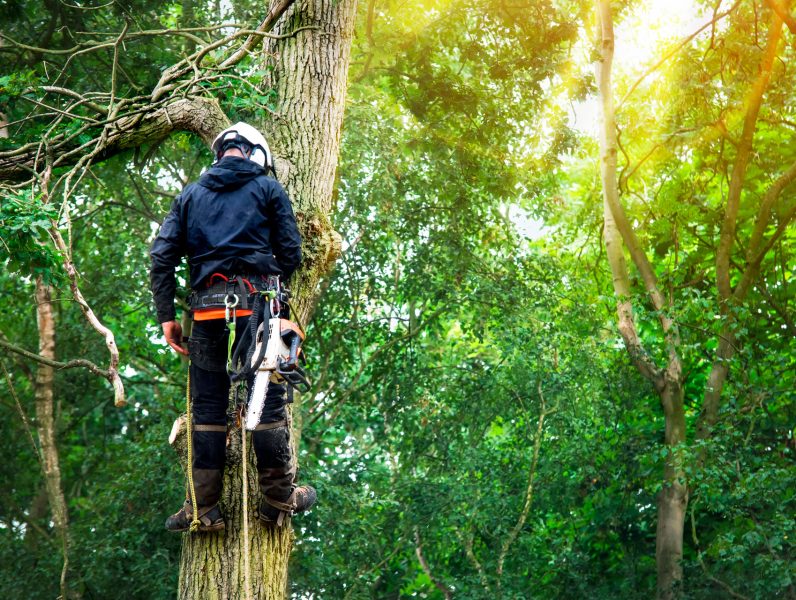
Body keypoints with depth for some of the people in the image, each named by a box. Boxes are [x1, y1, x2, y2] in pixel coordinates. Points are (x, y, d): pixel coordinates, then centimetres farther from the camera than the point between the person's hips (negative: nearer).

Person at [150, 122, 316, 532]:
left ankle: (203, 507, 6)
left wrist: (166, 315, 9)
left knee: (207, 406, 6)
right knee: (269, 400, 3)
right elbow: (290, 251, 6)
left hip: (207, 309, 3)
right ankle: (279, 498, 8)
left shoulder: (191, 194, 19)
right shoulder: (268, 188, 11)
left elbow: (162, 255, 9)